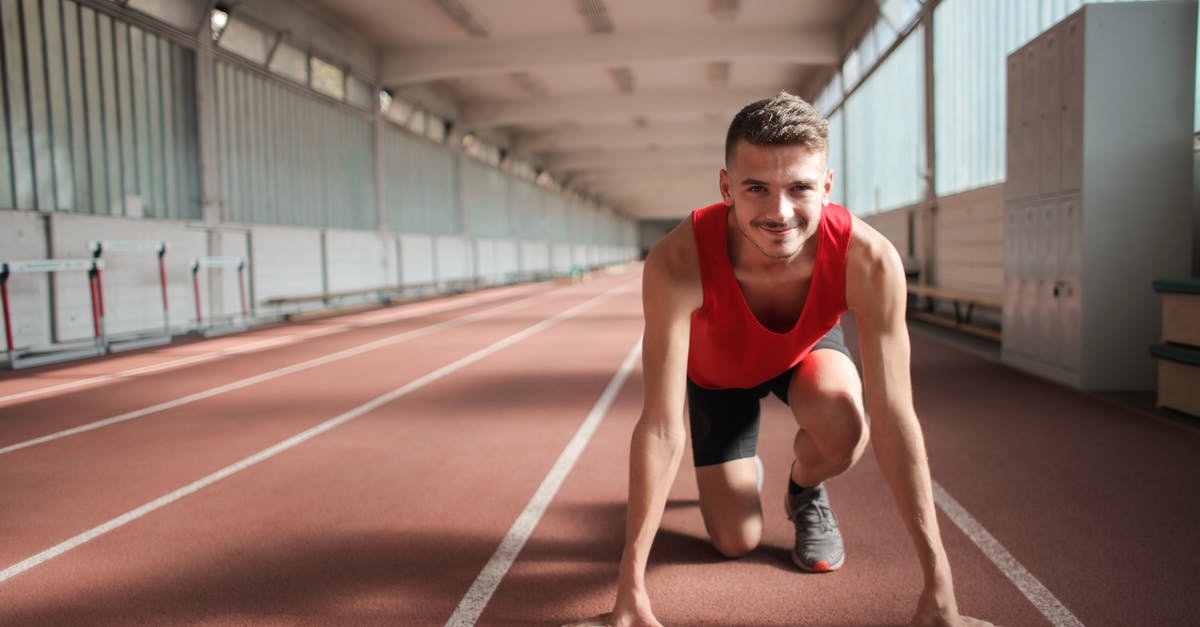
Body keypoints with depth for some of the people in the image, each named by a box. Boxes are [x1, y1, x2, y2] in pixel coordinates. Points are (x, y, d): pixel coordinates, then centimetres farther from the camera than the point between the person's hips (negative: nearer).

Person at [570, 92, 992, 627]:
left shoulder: (869, 260, -38)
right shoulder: (676, 264, -42)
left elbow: (893, 418, -33)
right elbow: (660, 427, -39)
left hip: (807, 350, 1)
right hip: (717, 371, 0)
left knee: (843, 429, -32)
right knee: (734, 541, -2)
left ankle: (805, 491, 5)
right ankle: (743, 474, 35)